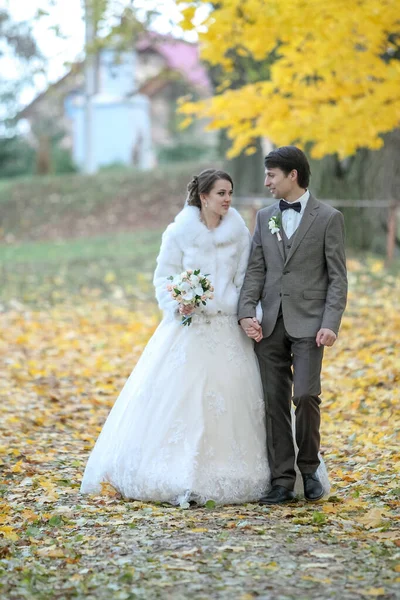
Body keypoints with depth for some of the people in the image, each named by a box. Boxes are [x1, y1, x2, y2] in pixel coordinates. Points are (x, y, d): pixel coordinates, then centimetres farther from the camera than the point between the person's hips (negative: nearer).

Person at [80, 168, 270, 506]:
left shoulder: (240, 234, 5)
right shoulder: (179, 232, -1)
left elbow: (245, 281, 8)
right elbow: (164, 278, 2)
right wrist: (177, 307, -15)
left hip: (227, 330, 2)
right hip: (187, 328, -2)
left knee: (229, 399, -1)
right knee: (177, 399, -5)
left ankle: (223, 479, 9)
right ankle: (176, 479, 2)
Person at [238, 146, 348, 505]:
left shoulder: (328, 218, 0)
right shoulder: (264, 217, 13)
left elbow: (338, 277, -3)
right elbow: (255, 270, 9)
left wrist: (330, 324, -13)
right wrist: (247, 312, -6)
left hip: (308, 323, -4)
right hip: (270, 325, 4)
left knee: (305, 396, -14)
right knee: (275, 402, 3)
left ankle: (309, 468, 9)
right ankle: (283, 481, 8)